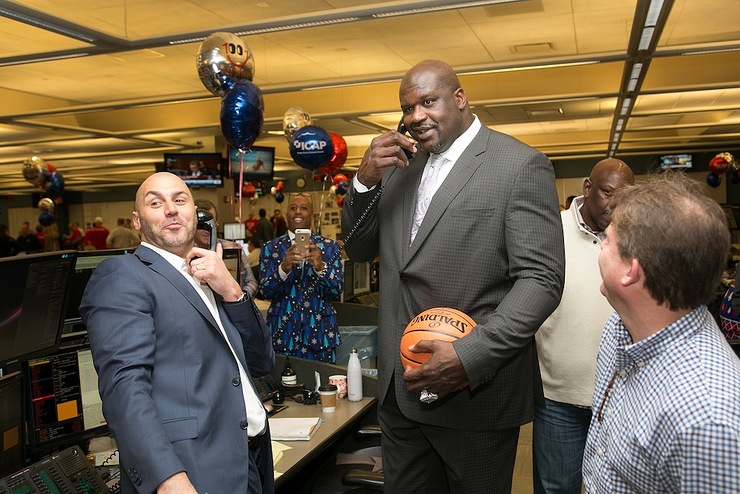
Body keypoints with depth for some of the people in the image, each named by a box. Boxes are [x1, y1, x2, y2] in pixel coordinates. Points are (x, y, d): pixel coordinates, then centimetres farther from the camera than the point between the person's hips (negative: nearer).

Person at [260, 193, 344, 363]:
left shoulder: (329, 247, 4)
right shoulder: (270, 248, 4)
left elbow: (337, 290, -3)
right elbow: (265, 291, -4)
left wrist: (320, 266, -21)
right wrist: (284, 267, -22)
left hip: (320, 332, 0)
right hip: (283, 331, 0)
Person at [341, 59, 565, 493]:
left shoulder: (521, 166, -9)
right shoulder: (399, 167, 10)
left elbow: (541, 279, -15)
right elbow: (358, 250, 12)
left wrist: (470, 356, -24)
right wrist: (366, 180, -6)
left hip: (475, 393, -5)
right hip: (398, 388, 6)